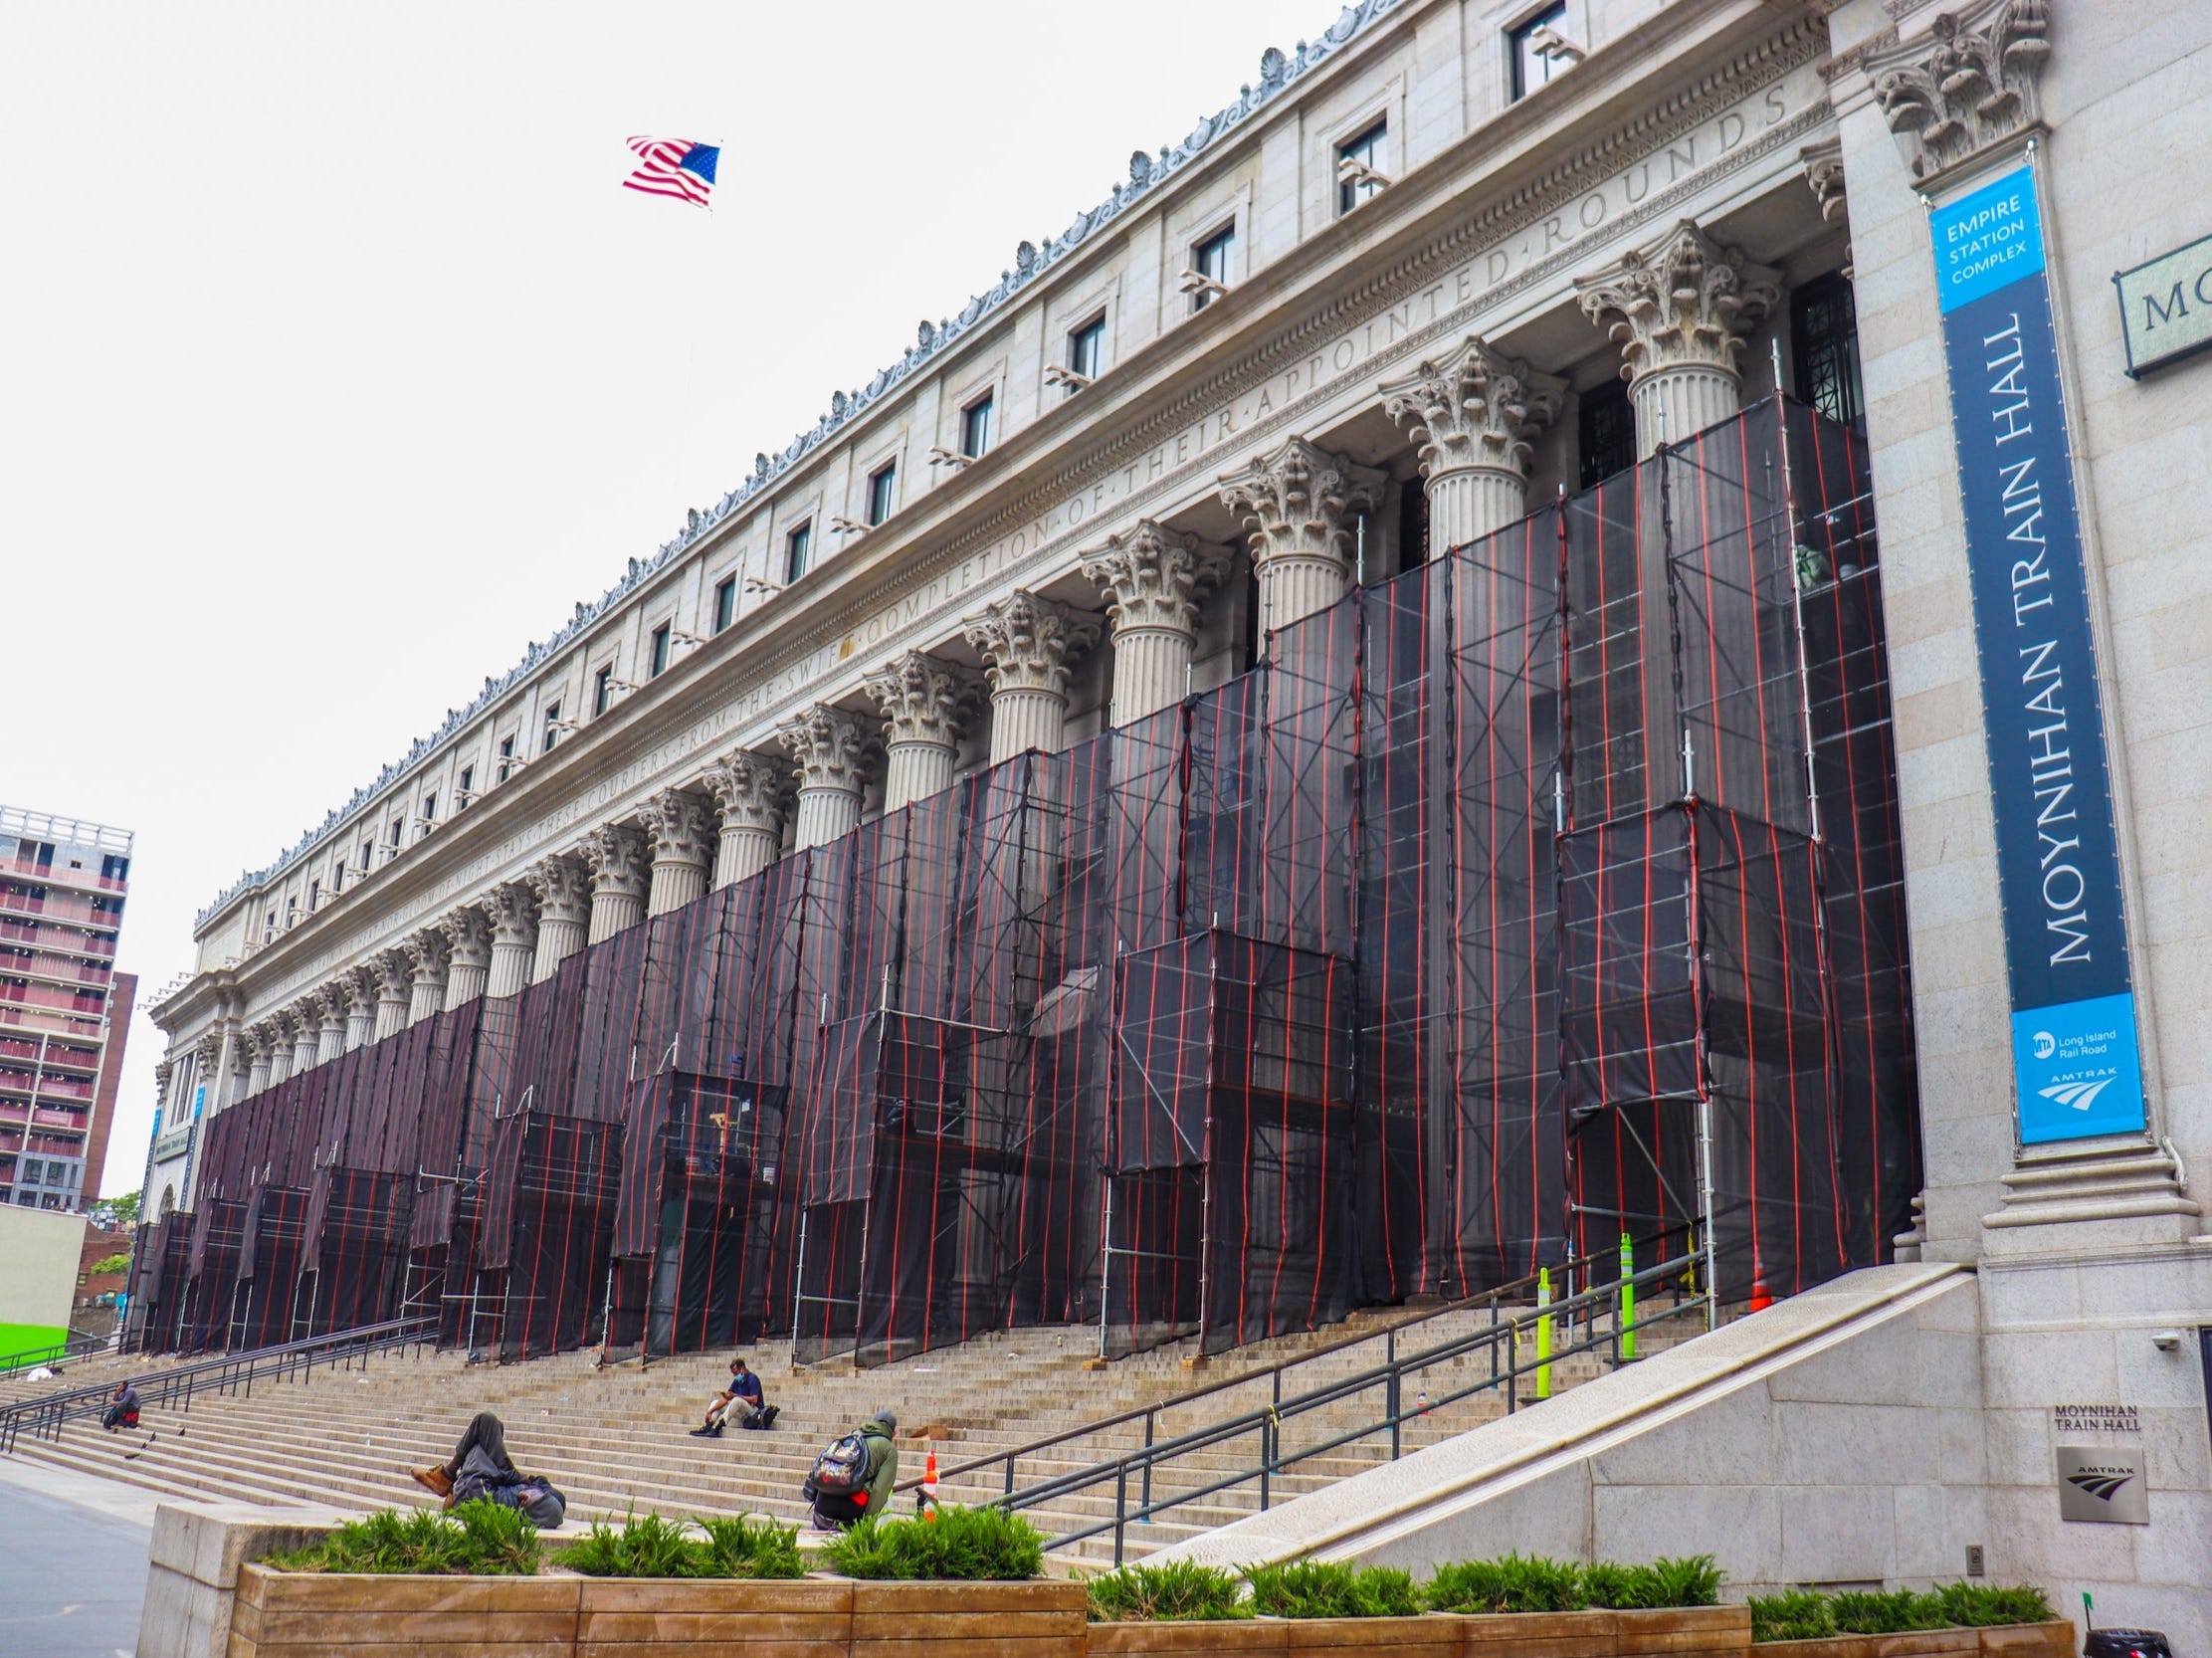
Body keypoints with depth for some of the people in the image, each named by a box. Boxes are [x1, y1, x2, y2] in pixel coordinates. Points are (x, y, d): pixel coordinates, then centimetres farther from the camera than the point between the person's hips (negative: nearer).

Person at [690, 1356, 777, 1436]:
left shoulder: (752, 1379, -12)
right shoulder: (737, 1381, 9)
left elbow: (754, 1400, -23)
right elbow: (725, 1399, 5)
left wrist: (735, 1395, -15)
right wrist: (710, 1411, -7)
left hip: (754, 1410, -9)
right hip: (743, 1416, 9)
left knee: (737, 1400, -35)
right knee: (716, 1402, 5)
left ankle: (715, 1428, -43)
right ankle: (705, 1428, -21)